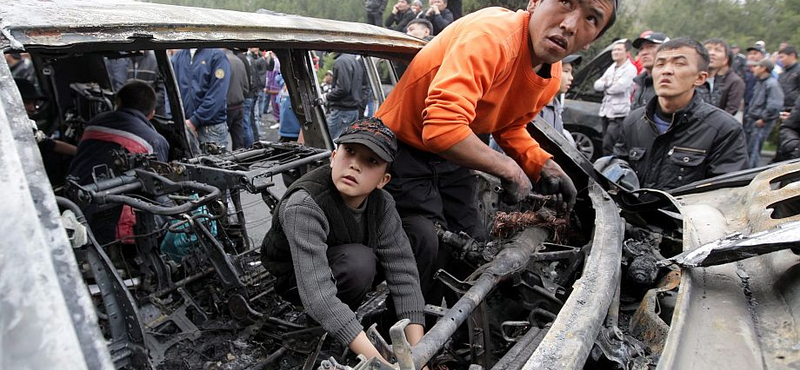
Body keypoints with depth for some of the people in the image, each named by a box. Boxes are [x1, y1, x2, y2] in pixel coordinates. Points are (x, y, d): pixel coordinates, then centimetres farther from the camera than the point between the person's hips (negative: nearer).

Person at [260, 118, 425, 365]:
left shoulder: (381, 203, -20)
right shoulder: (305, 206, -36)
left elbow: (402, 269, -25)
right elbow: (317, 294, -44)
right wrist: (377, 359, -47)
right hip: (295, 277, -5)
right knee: (359, 261, -36)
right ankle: (327, 341, -9)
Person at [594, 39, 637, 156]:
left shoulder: (630, 69, -5)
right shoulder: (611, 68, 18)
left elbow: (618, 87, -18)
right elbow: (597, 85, 10)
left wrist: (605, 85, 1)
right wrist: (609, 83, -8)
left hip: (619, 114, -8)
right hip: (606, 111, 8)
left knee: (608, 144, -15)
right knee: (607, 143, 12)